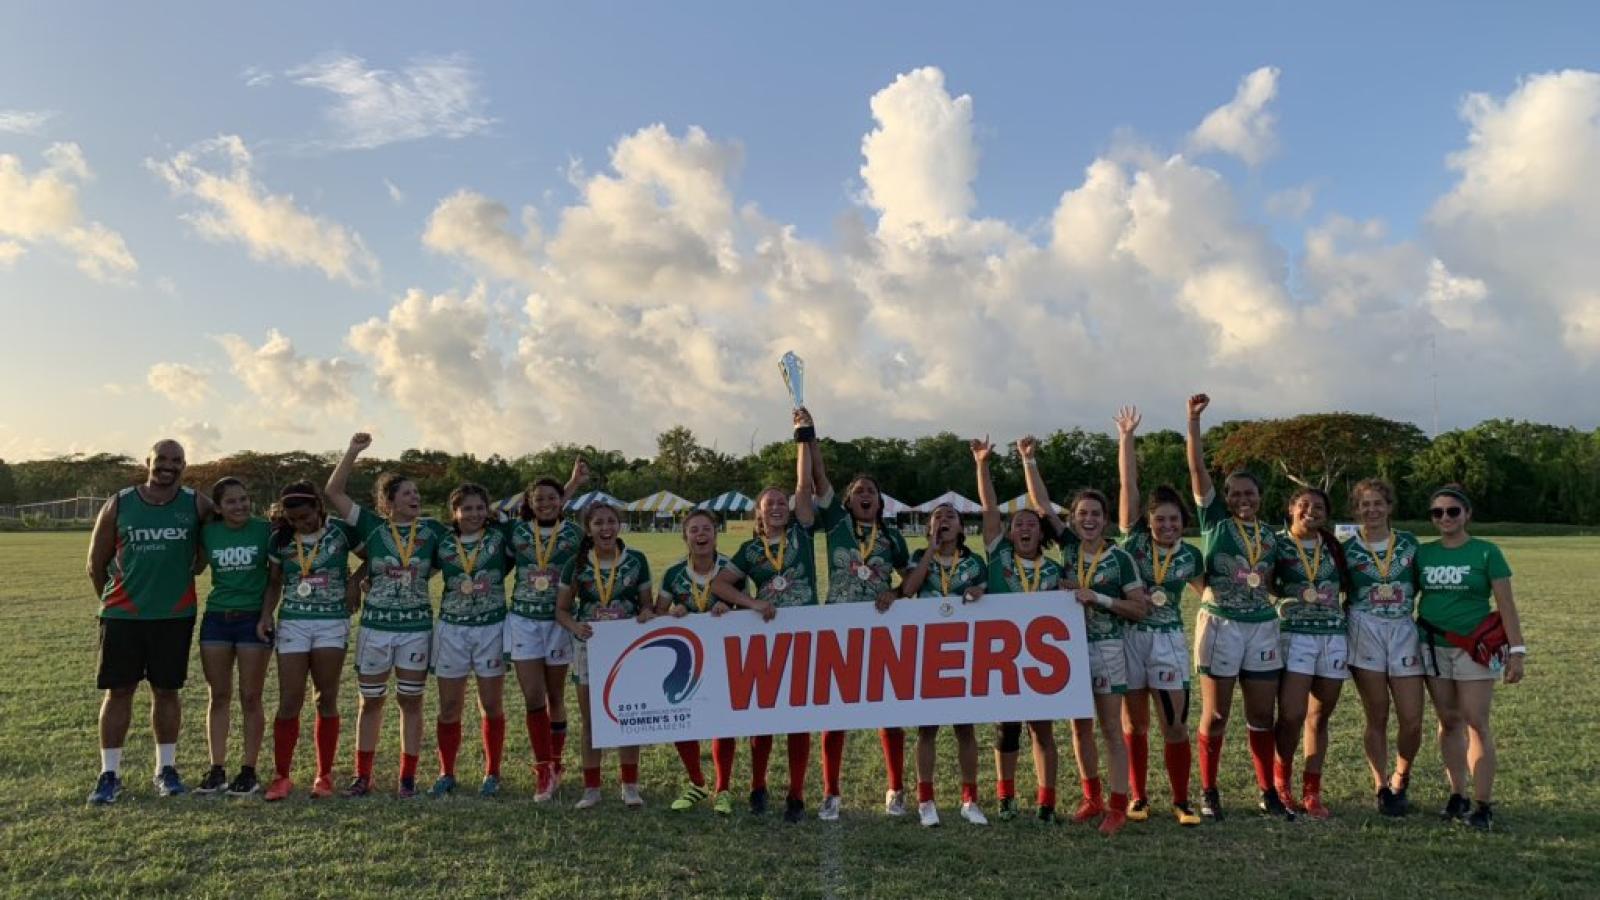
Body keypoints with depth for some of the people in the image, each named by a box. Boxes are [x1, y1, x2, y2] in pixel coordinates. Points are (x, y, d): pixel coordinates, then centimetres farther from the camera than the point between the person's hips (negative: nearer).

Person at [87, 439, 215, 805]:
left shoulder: (197, 505, -1)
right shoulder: (118, 505, 0)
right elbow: (96, 563, 9)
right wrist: (113, 598, 13)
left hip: (176, 616, 0)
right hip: (122, 616, 0)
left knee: (166, 692, 8)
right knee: (118, 691, 3)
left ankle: (166, 769, 19)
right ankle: (109, 774, 12)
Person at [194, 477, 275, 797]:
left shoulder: (265, 530, -5)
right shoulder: (207, 533, 1)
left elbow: (275, 579, -2)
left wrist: (265, 616, -8)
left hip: (253, 620, -3)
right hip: (216, 619, 3)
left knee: (250, 698, 3)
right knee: (218, 697, 7)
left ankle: (249, 771, 11)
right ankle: (217, 770, 16)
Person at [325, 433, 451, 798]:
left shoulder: (433, 530, 1)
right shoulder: (372, 526, -1)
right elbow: (333, 493, -6)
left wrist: (418, 576, 1)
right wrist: (352, 452, -14)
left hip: (417, 628, 0)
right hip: (375, 626, 0)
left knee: (411, 702, 6)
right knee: (370, 702, 10)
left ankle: (408, 778, 14)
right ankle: (363, 776, 20)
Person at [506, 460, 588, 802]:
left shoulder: (574, 532, -1)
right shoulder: (517, 530, 1)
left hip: (558, 622, 0)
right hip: (523, 621, 0)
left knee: (555, 697, 11)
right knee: (533, 698, -4)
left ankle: (555, 765, 25)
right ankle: (543, 770, 5)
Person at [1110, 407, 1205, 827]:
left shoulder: (1190, 556, 2)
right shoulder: (1134, 540, -4)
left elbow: (1206, 590, 21)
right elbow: (1128, 486, -11)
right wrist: (1126, 437, -15)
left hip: (1168, 641, 1)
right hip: (1128, 637, -1)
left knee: (1175, 726, 1)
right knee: (1134, 723, 9)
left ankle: (1181, 802, 15)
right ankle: (1138, 798, 21)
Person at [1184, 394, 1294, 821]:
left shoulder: (1271, 536, 13)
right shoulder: (1215, 520, 0)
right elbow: (1197, 468, -9)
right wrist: (1194, 420, -14)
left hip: (1263, 626, 4)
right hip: (1220, 624, -4)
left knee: (1263, 715, 9)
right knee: (1215, 715, 2)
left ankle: (1268, 793, 20)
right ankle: (1209, 793, 13)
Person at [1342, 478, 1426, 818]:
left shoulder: (1409, 543, 8)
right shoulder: (1348, 549, 2)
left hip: (1405, 631, 2)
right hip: (1365, 633, -2)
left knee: (1412, 719, -2)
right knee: (1377, 717, 2)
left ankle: (1400, 780, 24)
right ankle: (1381, 788, 15)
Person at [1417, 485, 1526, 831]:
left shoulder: (1486, 552, -2)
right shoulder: (1422, 553, 7)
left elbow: (1506, 605, -4)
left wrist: (1517, 651, -10)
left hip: (1474, 649, -3)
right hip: (1432, 647, 3)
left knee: (1476, 723, -4)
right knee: (1448, 722, 9)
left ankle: (1483, 804, 1)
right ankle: (1457, 795, 18)